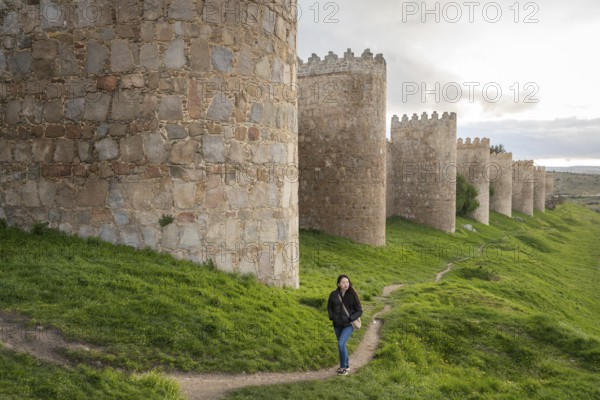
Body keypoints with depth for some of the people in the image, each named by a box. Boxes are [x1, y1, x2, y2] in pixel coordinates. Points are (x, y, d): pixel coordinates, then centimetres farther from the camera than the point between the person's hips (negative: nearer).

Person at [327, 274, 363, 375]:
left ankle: (343, 367, 1)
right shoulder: (334, 294, -6)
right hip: (337, 325, 4)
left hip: (348, 325, -4)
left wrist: (350, 318, -16)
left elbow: (359, 310, -5)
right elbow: (329, 307, 10)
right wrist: (332, 317, -4)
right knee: (342, 345, 16)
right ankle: (346, 366, 35)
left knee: (341, 344, -16)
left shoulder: (352, 295, -12)